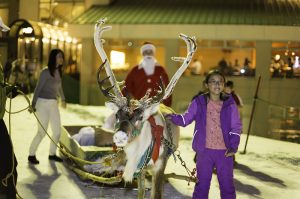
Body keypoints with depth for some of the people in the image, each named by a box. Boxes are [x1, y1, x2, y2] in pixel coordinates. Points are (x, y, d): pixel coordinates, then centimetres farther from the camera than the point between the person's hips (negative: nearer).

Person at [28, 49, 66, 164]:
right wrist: (33, 104, -21)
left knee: (57, 131, 4)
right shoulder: (45, 72, -13)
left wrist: (63, 99, 37)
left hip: (53, 104, 7)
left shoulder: (58, 71, 8)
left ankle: (52, 154, 19)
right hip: (43, 103, -7)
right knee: (42, 132, -6)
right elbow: (38, 88, -14)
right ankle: (31, 155, 9)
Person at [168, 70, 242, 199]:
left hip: (225, 152, 0)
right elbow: (185, 120, 3)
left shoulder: (230, 103, -1)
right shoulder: (198, 102, -2)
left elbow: (236, 127, 0)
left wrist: (233, 147, -12)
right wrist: (172, 117, -17)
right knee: (201, 186, 9)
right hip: (204, 151, 0)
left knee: (227, 186, 9)